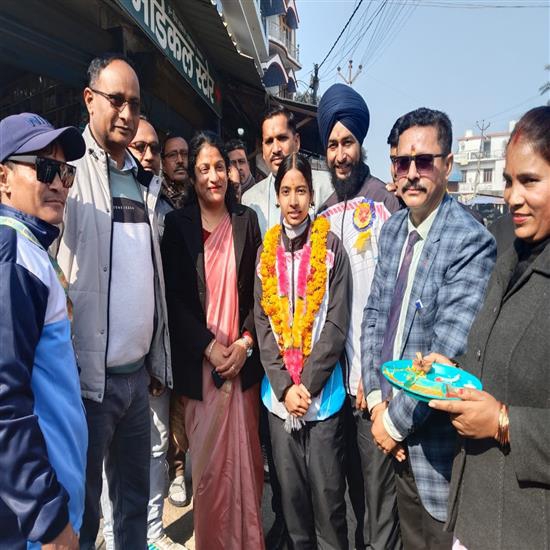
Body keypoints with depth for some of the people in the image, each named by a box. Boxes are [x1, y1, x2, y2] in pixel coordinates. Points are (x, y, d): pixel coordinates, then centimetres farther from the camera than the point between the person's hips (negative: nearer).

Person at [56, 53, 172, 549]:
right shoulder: (69, 170, -7)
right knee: (81, 509, 12)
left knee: (136, 494, 20)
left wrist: (158, 355, 13)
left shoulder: (146, 182, 12)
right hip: (87, 375, -5)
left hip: (138, 373, 6)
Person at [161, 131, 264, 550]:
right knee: (207, 457, 6)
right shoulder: (177, 224, 3)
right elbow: (174, 295, -2)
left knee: (245, 452, 8)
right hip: (198, 359, -1)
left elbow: (260, 290, 5)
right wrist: (208, 345, -9)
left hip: (243, 356, 1)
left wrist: (246, 342, -6)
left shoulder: (247, 220, 6)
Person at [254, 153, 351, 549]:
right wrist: (285, 387, -7)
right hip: (279, 393, 3)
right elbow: (263, 324, 2)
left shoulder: (331, 246, -3)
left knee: (327, 491, 8)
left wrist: (307, 385, -11)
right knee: (291, 488, 15)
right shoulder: (267, 251, 6)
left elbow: (336, 324, -7)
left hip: (323, 392, -2)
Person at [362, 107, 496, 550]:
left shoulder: (472, 242, -21)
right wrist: (376, 397, -2)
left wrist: (397, 419, -13)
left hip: (434, 432, -6)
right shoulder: (392, 229, 3)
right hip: (389, 420, 6)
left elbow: (448, 352, -24)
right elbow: (374, 314, 4)